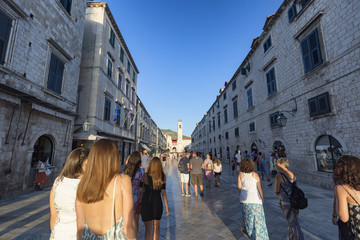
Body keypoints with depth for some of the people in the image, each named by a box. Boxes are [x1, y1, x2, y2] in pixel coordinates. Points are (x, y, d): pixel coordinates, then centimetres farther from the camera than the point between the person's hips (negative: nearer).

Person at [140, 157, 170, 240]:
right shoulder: (163, 177, -8)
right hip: (157, 203, 2)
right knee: (156, 226, 25)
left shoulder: (145, 176, -13)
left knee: (148, 228, 16)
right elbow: (163, 193, -6)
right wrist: (167, 207, 2)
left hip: (146, 203, -1)